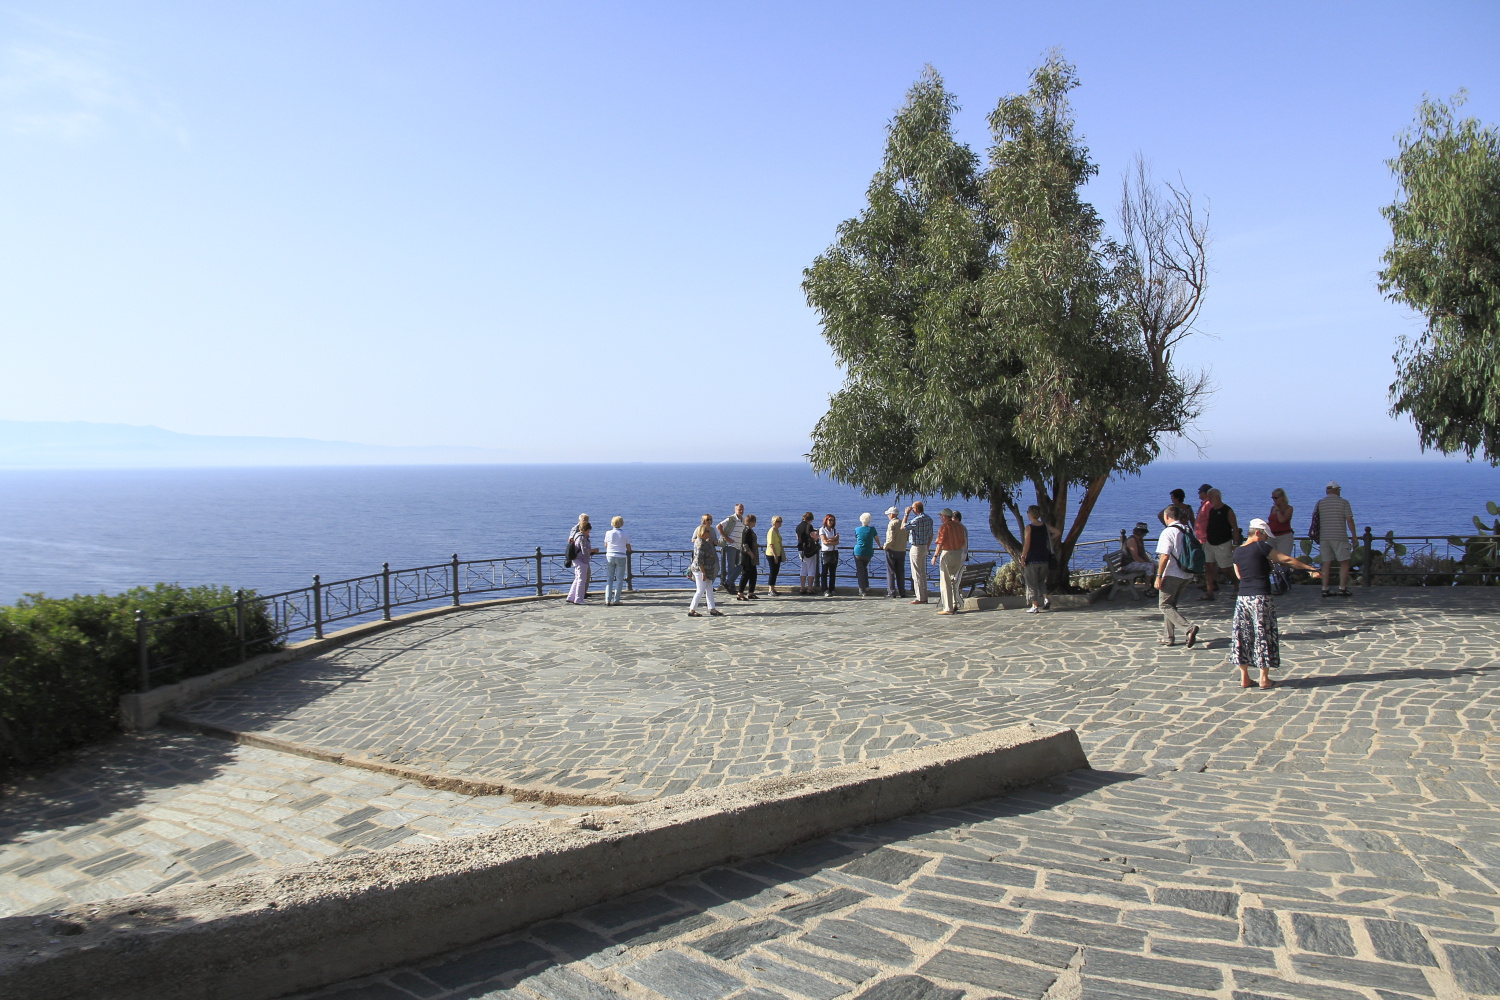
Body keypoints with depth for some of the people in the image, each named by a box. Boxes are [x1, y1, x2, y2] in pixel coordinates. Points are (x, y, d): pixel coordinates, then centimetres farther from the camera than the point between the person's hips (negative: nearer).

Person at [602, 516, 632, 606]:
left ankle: (607, 600, 0)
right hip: (621, 557, -1)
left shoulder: (608, 533, -1)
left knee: (609, 578, 6)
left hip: (610, 557, 1)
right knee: (619, 579, 4)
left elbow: (605, 545, 10)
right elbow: (629, 549, 3)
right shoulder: (625, 535, -2)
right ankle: (616, 600, 1)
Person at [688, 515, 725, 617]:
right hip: (700, 570, -10)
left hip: (707, 571, 10)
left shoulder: (704, 542, 10)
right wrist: (703, 573, -23)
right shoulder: (701, 544, -20)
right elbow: (699, 561, -24)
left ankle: (712, 609, 18)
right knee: (701, 591, -3)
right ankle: (691, 610, 5)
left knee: (709, 590, 12)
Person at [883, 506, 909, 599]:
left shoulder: (892, 523, -14)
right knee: (900, 572, 11)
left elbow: (891, 539, -21)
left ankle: (891, 592, 0)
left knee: (890, 571, 2)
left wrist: (885, 546, -7)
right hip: (902, 551, 6)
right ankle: (902, 592, 12)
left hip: (892, 550, -6)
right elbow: (908, 536, 10)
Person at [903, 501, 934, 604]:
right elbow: (931, 535, 14)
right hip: (924, 548, 9)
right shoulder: (929, 518, 8)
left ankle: (920, 598, -2)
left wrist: (906, 514, -9)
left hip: (916, 548, -9)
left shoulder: (917, 520, -20)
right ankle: (924, 597, 17)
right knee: (923, 574, 13)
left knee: (916, 574, -3)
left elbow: (903, 526, -17)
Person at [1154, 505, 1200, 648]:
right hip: (1187, 575, 8)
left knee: (1165, 605, -2)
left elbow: (1165, 556, -20)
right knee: (1171, 604, 17)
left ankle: (1189, 628, -20)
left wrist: (1159, 576, -16)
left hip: (1172, 575, -8)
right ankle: (1168, 637, 18)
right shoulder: (1188, 530, 10)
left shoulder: (1168, 532, -13)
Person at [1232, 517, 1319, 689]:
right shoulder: (1261, 547, -8)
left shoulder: (1237, 552, 8)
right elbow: (1286, 560, -6)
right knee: (1264, 636, 3)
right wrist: (1310, 568, 2)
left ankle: (1244, 678, 13)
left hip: (1242, 599, 5)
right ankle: (1264, 679, 7)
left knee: (1243, 636, 10)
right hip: (1261, 598, -5)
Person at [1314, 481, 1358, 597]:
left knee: (1326, 563, 8)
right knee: (1344, 563, 4)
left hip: (1323, 537, 4)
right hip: (1339, 537, -4)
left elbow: (1314, 520, 10)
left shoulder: (1320, 503, 8)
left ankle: (1325, 589, 4)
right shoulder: (1343, 502, -2)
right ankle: (1342, 588, -3)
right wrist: (1354, 536, 1)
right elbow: (1349, 520, -5)